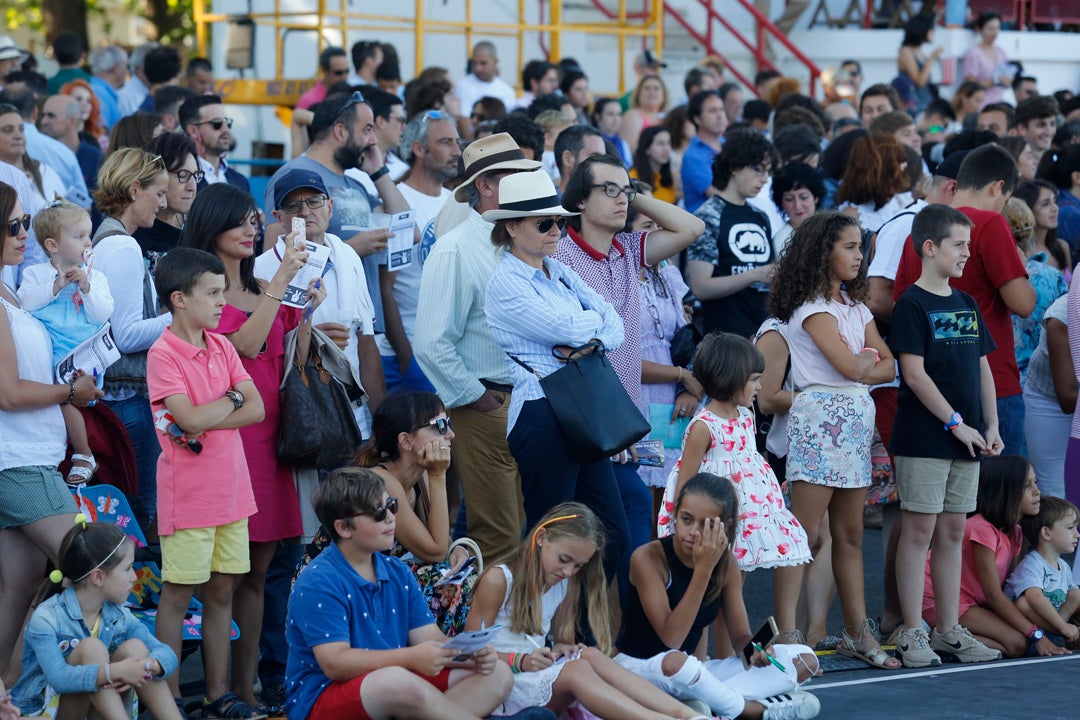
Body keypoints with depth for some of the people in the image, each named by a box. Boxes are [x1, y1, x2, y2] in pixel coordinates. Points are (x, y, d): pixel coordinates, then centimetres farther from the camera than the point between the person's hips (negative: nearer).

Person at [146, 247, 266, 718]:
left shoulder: (221, 347, 10)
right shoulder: (163, 354, -11)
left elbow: (257, 409, 2)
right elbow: (191, 418, -22)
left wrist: (206, 423, -12)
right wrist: (233, 398, -6)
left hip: (230, 489, 7)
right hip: (188, 495, -7)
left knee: (223, 592, 10)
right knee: (177, 595, 0)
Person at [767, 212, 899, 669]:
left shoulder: (855, 306, 17)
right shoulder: (813, 306, -9)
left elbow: (886, 366, 11)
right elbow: (849, 365, -17)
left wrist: (861, 365, -8)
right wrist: (868, 358, 4)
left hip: (856, 423, 8)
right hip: (819, 420, -8)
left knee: (850, 532, 10)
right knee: (804, 533, -11)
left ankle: (857, 632, 14)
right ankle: (785, 634, -13)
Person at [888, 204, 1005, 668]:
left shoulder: (967, 305, 14)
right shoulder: (912, 304, -8)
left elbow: (982, 368, 17)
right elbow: (914, 373, -14)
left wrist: (990, 426, 7)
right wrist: (956, 423, -14)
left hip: (965, 438, 7)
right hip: (923, 438, -7)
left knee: (953, 532, 10)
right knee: (919, 530, -4)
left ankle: (949, 631, 15)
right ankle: (912, 634, -1)